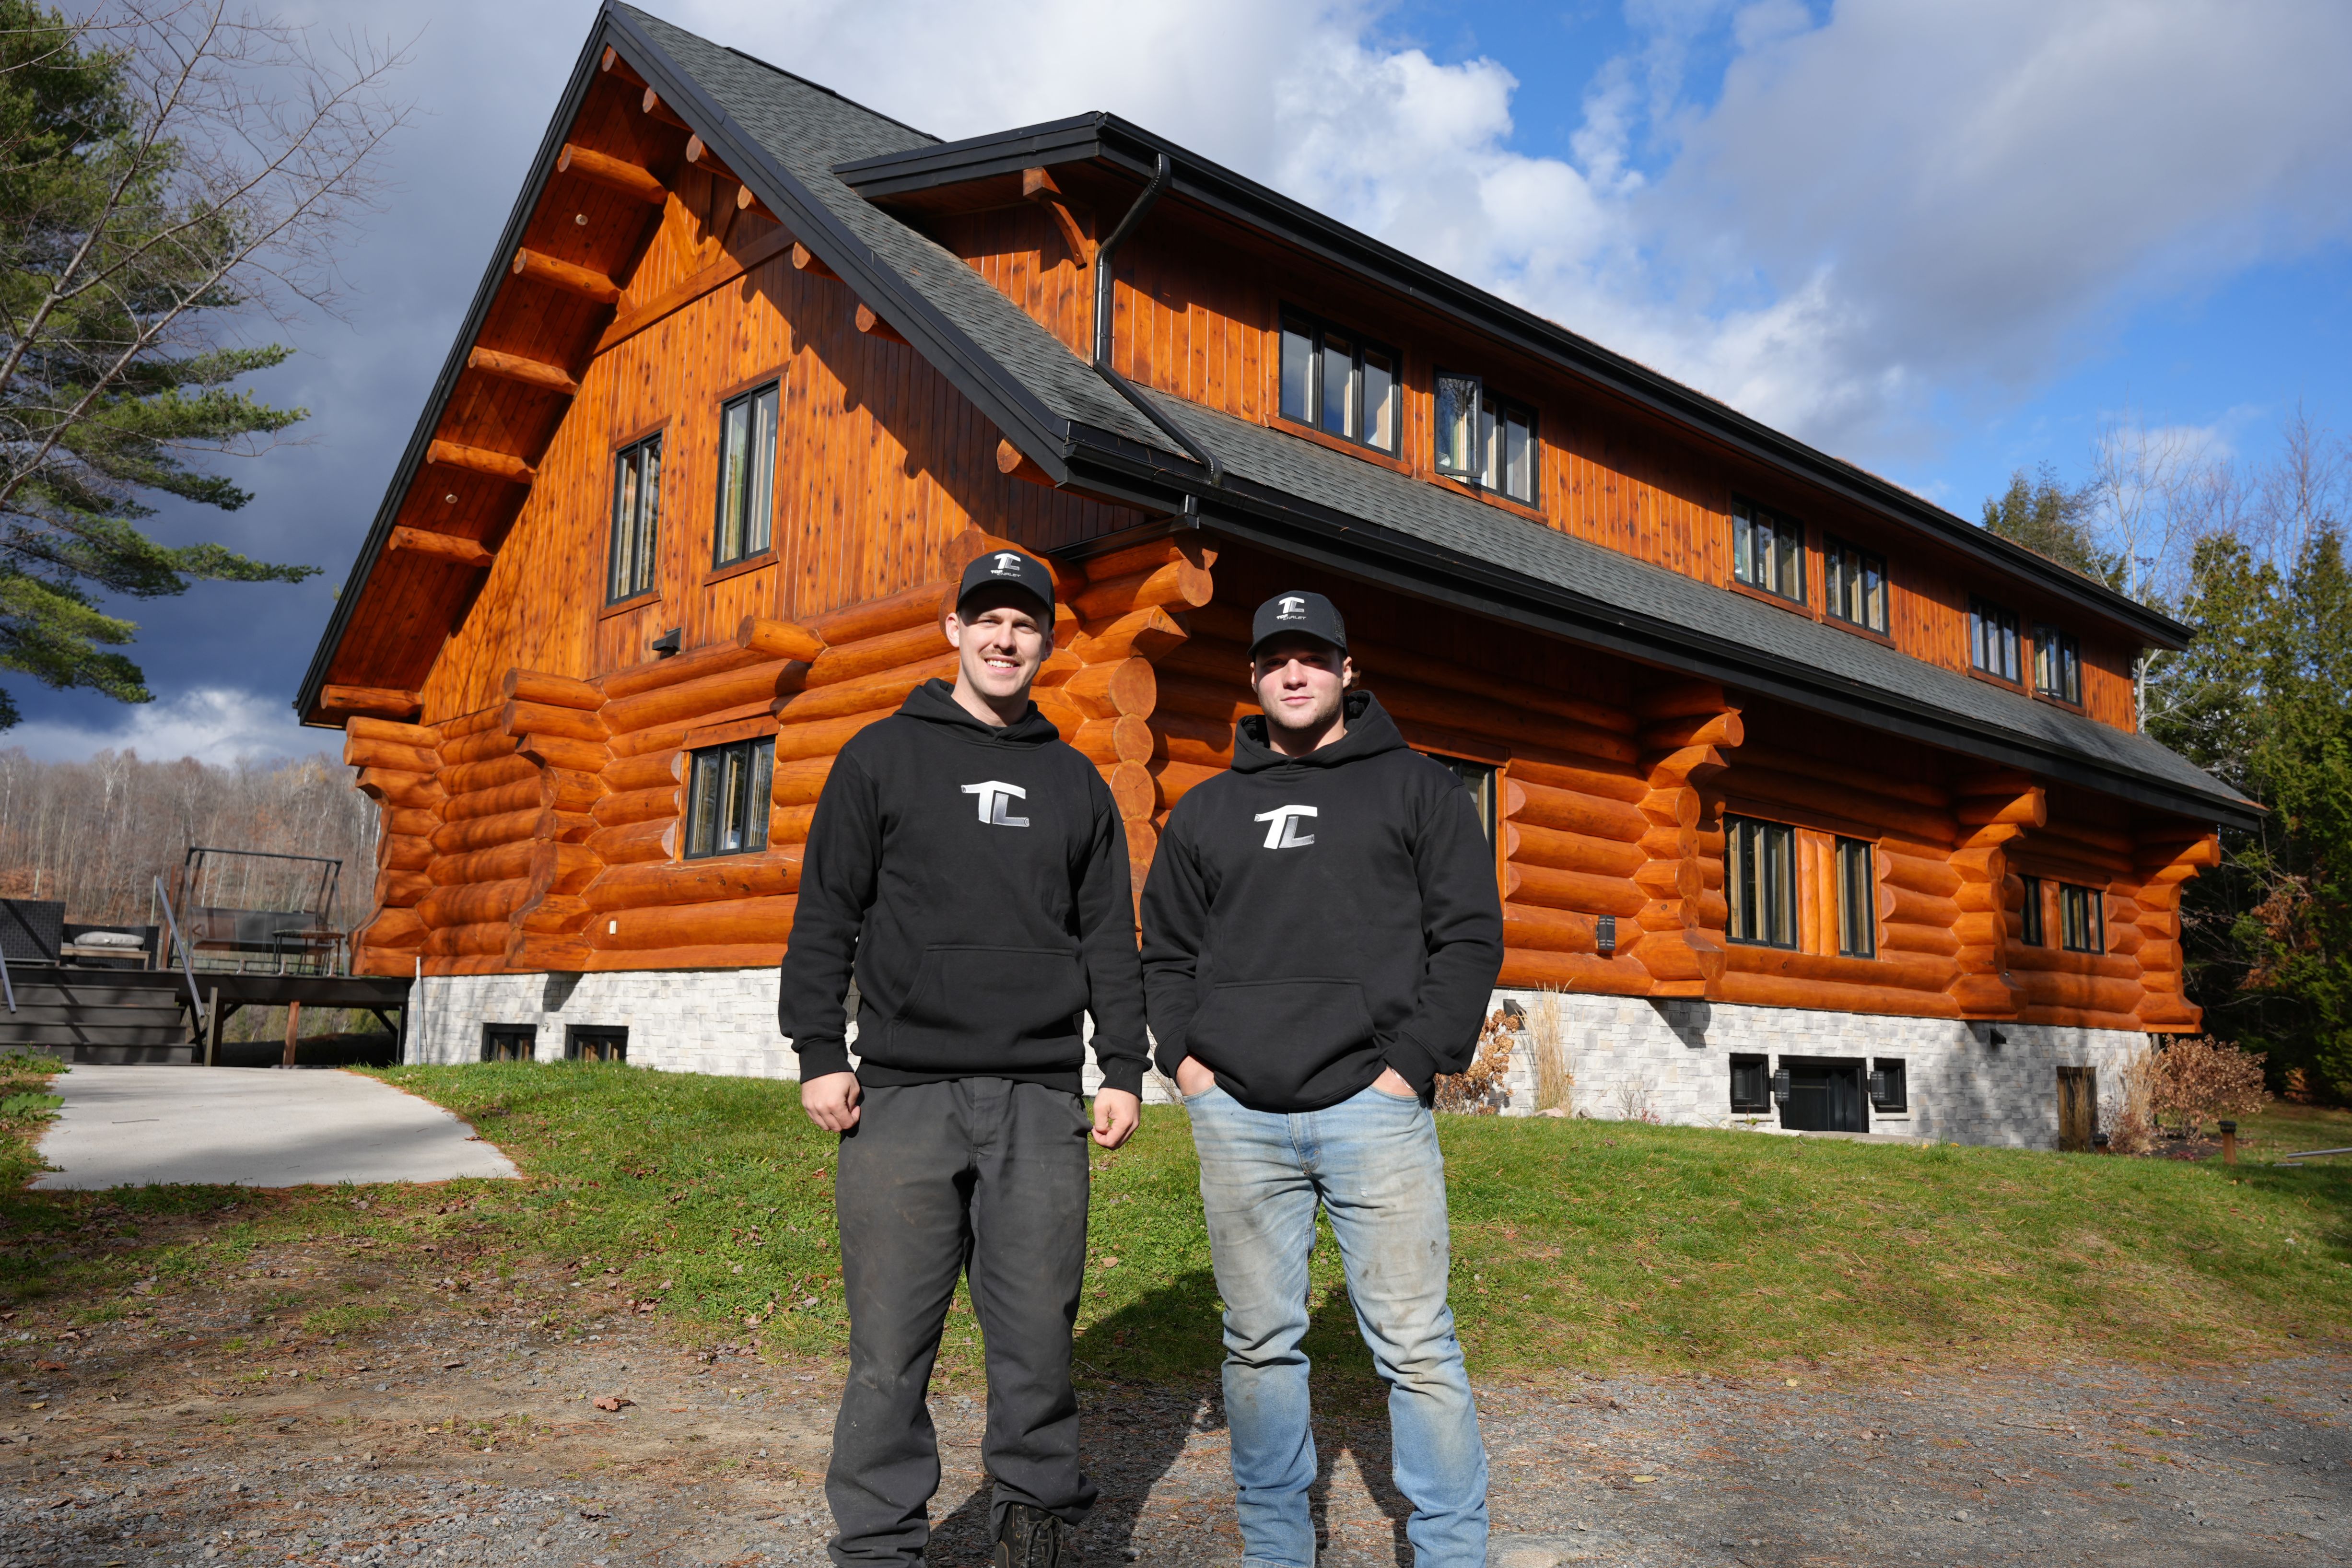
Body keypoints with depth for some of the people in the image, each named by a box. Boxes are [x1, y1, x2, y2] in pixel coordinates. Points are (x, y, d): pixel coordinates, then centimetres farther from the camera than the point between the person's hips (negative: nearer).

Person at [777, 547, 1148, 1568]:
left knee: (1037, 1329, 6)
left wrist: (1123, 1069, 7)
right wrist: (819, 1053, -4)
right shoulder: (883, 757, 7)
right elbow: (826, 915, 4)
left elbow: (1110, 939, 14)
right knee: (892, 1339, 0)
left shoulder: (1076, 782, 15)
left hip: (1041, 1100, 2)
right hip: (904, 1096, -2)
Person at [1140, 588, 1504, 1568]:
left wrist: (1414, 1066, -7)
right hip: (1236, 1117, 3)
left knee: (1415, 1344, -3)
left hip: (1373, 1104, -3)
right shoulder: (1206, 810, 18)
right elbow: (1165, 951, 21)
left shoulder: (1417, 789, 9)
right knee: (1260, 1345, 10)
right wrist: (1182, 1057, 5)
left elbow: (1470, 935, 3)